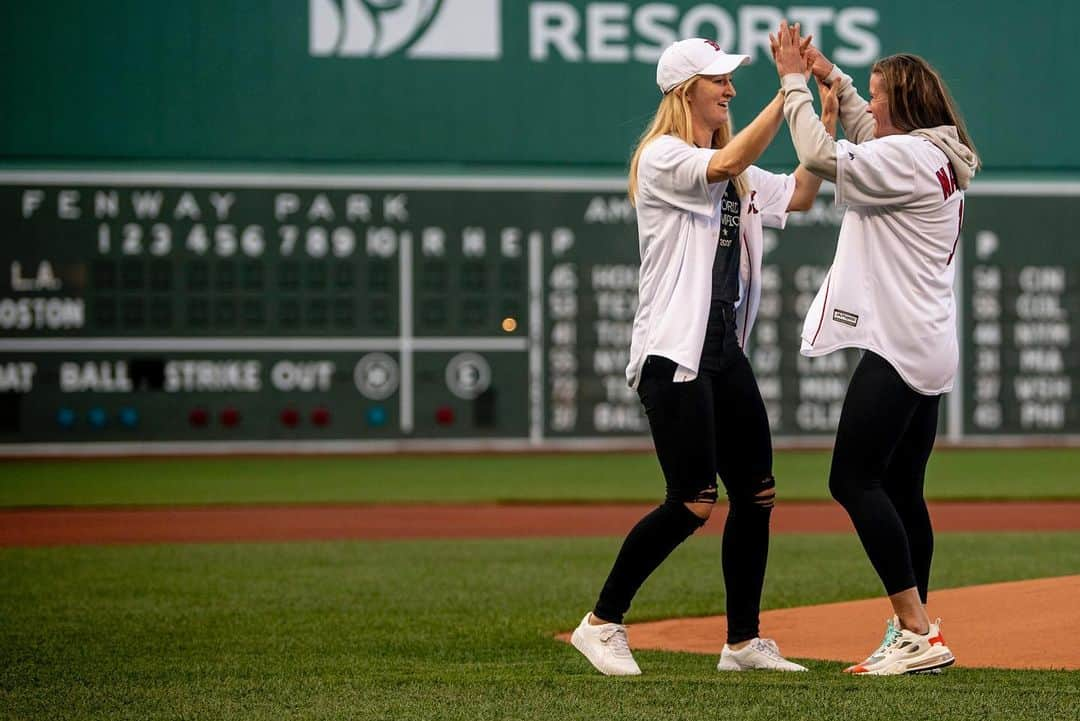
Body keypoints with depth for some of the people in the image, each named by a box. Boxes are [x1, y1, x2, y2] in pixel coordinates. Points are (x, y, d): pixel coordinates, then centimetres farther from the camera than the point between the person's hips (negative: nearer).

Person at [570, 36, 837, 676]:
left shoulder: (738, 177, 18)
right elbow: (727, 165, -25)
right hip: (672, 353, -9)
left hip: (725, 352, 9)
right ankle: (602, 623, 0)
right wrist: (790, 92, -26)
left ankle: (744, 642, 15)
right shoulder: (660, 158, -9)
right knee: (694, 503, -13)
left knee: (756, 493, 7)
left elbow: (799, 196, 18)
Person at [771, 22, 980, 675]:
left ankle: (918, 631, -19)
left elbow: (822, 156, -20)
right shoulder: (938, 159, 17)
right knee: (901, 491, 12)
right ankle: (912, 637, 14)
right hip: (929, 351, 10)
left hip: (899, 347, -10)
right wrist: (831, 76, 30)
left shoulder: (908, 157, -13)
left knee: (855, 479, -13)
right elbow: (869, 135, 36)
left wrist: (795, 82, -8)